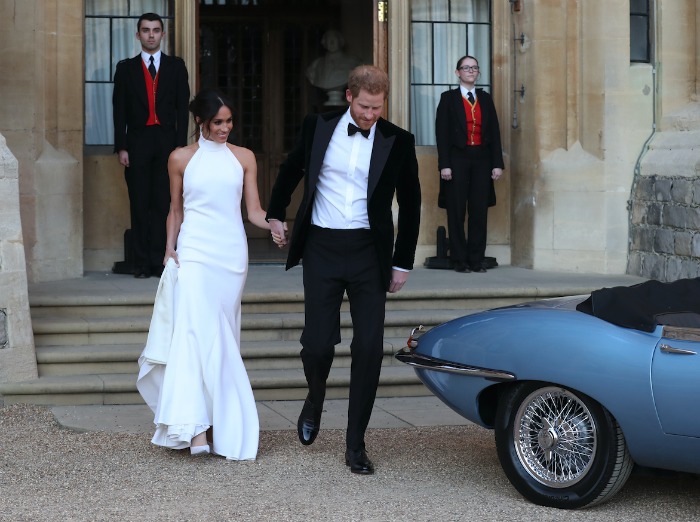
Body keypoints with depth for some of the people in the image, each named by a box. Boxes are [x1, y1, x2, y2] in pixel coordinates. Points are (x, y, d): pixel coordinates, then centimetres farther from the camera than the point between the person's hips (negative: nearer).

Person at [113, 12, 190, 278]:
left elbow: (182, 107, 4)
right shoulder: (126, 67, 9)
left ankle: (159, 260, -1)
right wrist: (121, 147, -3)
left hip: (167, 141, 0)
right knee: (140, 204, 0)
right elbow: (119, 110, 6)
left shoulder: (176, 66, 9)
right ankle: (142, 263, 2)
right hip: (137, 142, 0)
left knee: (163, 203, -3)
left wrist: (180, 145, -4)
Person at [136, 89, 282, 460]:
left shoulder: (243, 158, 10)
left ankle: (221, 422, 14)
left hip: (231, 253, 2)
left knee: (222, 336, 4)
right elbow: (175, 211, 12)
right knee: (197, 332, -15)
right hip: (194, 252, -2)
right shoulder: (181, 159, 7)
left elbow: (254, 209, 7)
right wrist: (170, 251, 2)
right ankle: (197, 427, -21)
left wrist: (273, 224, -13)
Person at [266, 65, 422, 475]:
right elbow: (291, 170, 20)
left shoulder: (398, 142, 0)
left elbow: (410, 204, 8)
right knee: (317, 344, -4)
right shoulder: (319, 127, 2)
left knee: (369, 348, -4)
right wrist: (276, 214, 25)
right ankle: (316, 399, 32)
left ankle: (356, 444, 7)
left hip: (369, 253, 0)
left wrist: (403, 263, 7)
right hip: (321, 249, 0)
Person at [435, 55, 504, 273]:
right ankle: (459, 260, 5)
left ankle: (477, 259, 7)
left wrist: (497, 163, 1)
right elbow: (442, 133, -2)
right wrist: (444, 165, -11)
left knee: (480, 211, 1)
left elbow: (494, 132, 10)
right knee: (456, 212, 0)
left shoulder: (485, 99, 13)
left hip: (481, 159, 3)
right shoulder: (448, 98, 4)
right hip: (457, 159, -3)